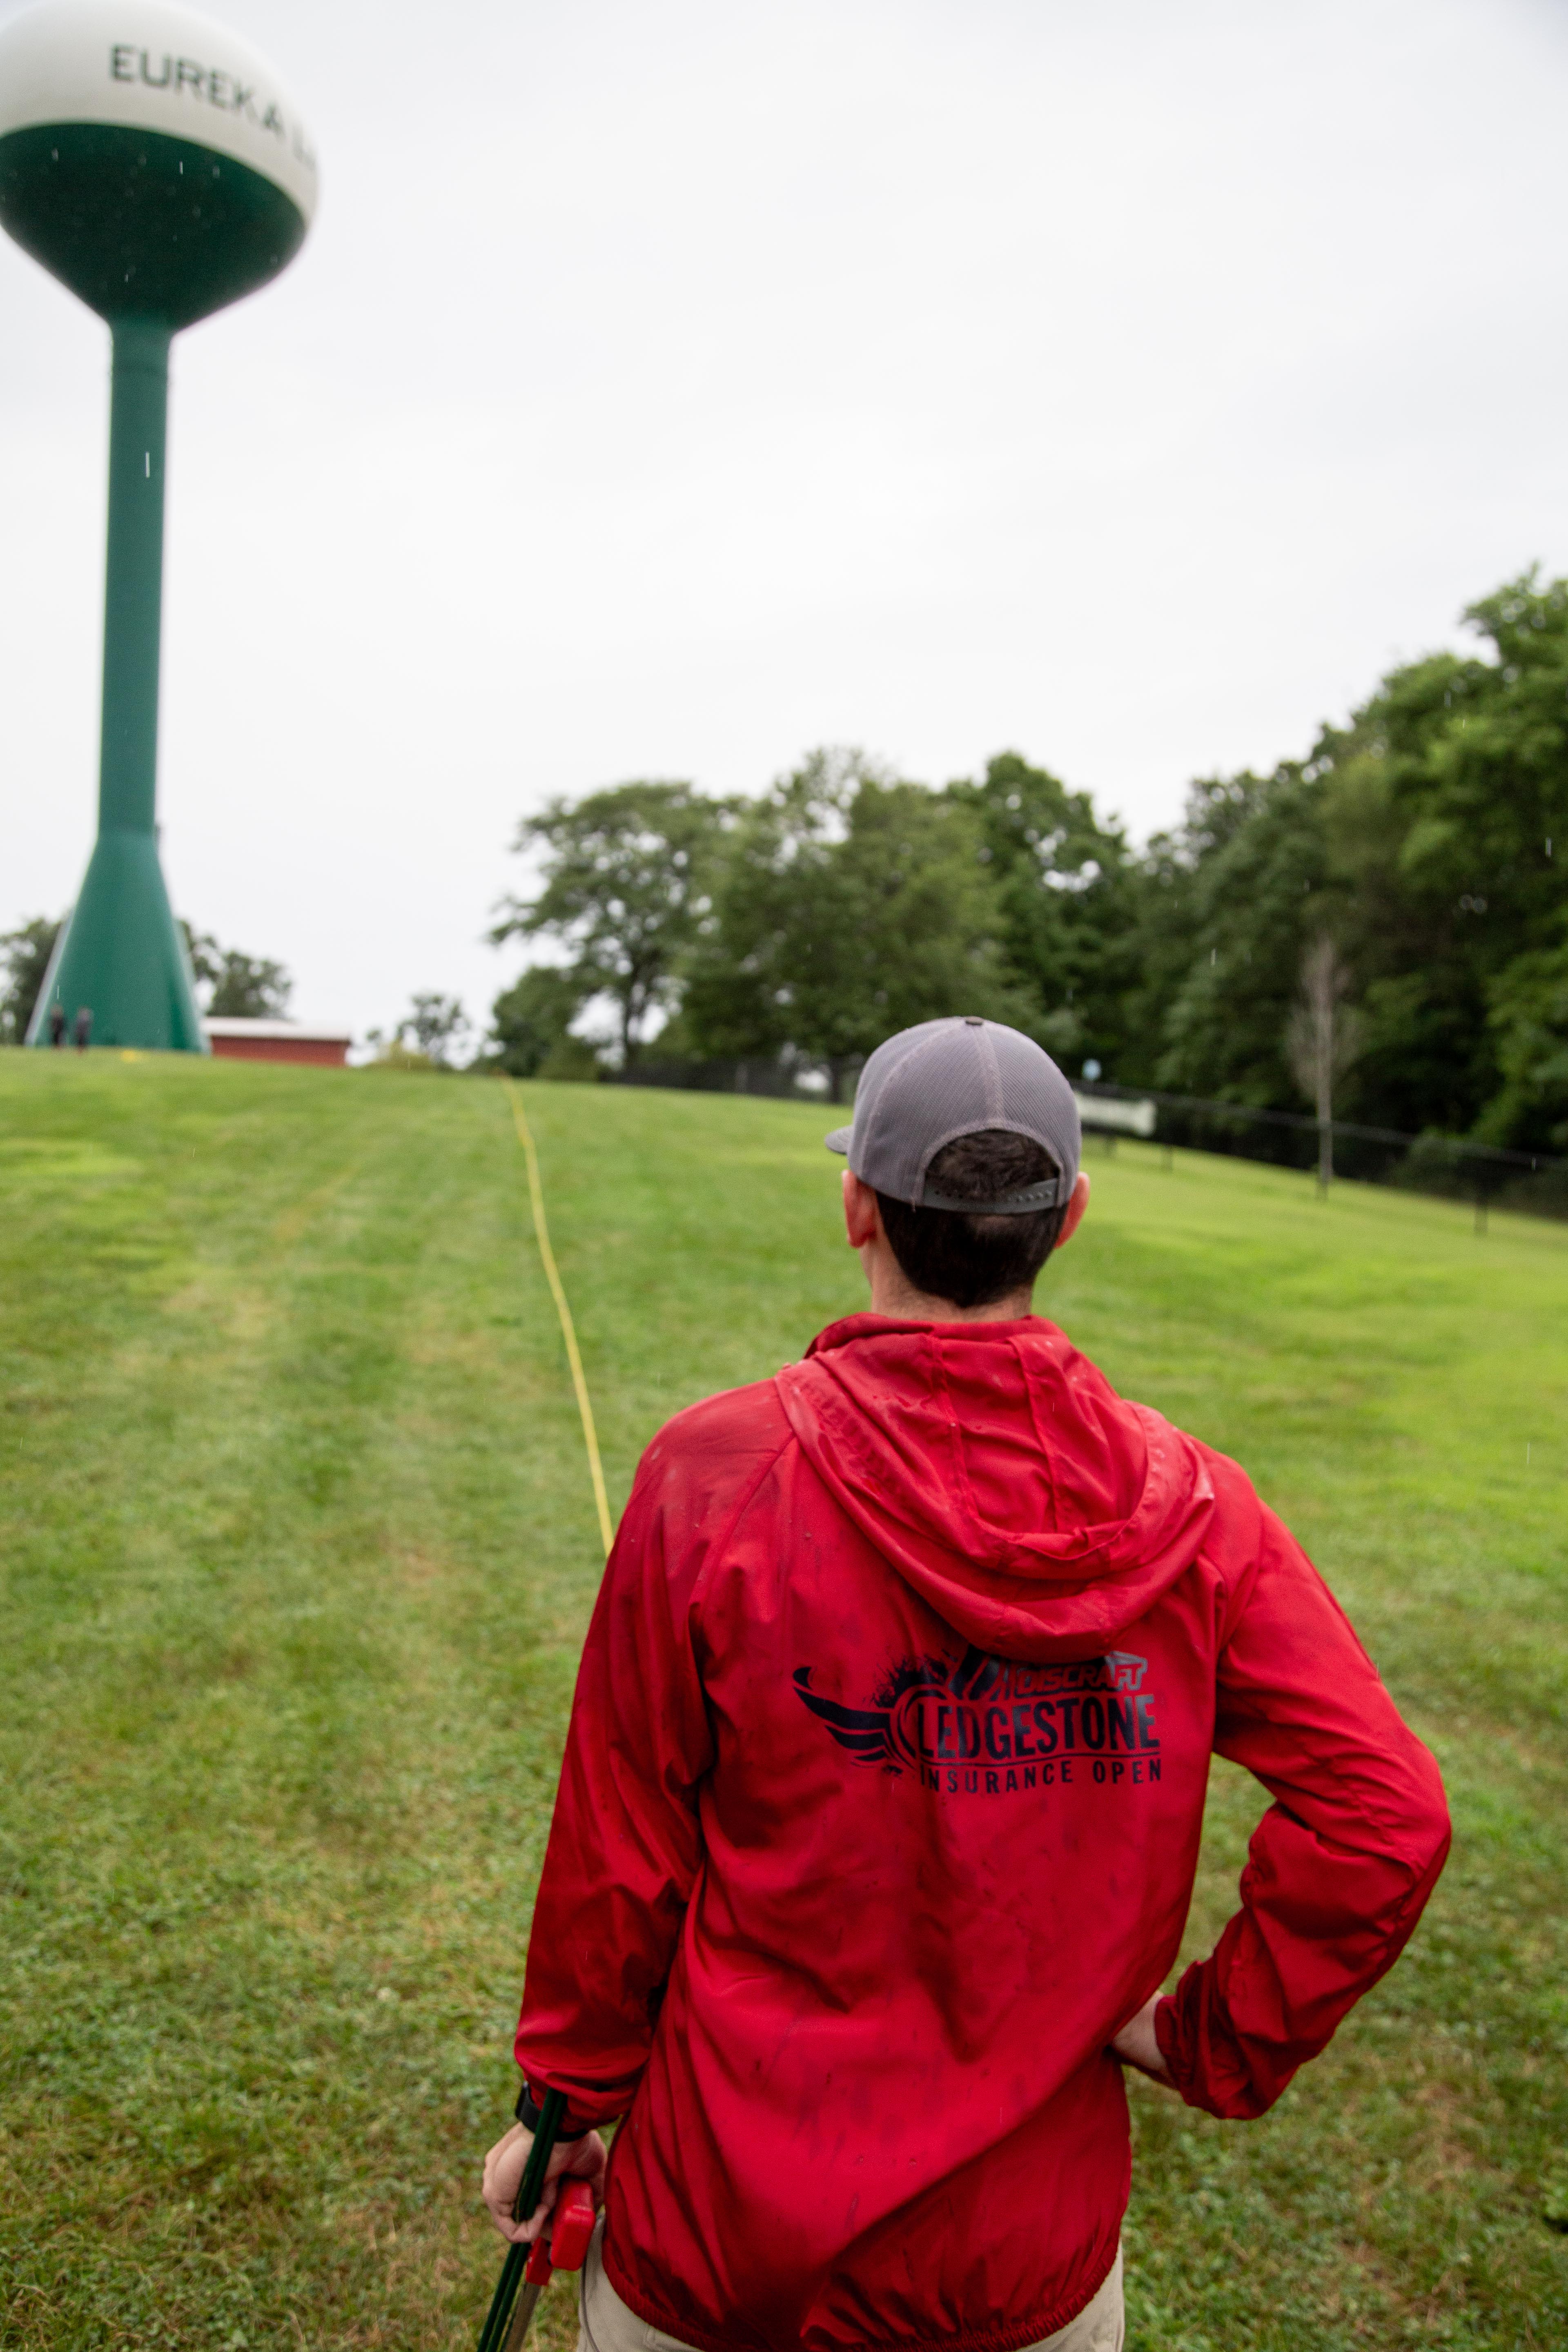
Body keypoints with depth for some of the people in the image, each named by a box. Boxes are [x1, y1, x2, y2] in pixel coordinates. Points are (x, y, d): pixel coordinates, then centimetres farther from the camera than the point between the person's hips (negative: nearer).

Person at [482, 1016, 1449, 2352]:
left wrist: (566, 2101, 4)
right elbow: (1385, 1816, -16)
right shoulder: (1187, 1504, -12)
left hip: (727, 2233, -1)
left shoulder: (715, 1472, -19)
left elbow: (621, 1851, -11)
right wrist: (1211, 2044, -3)